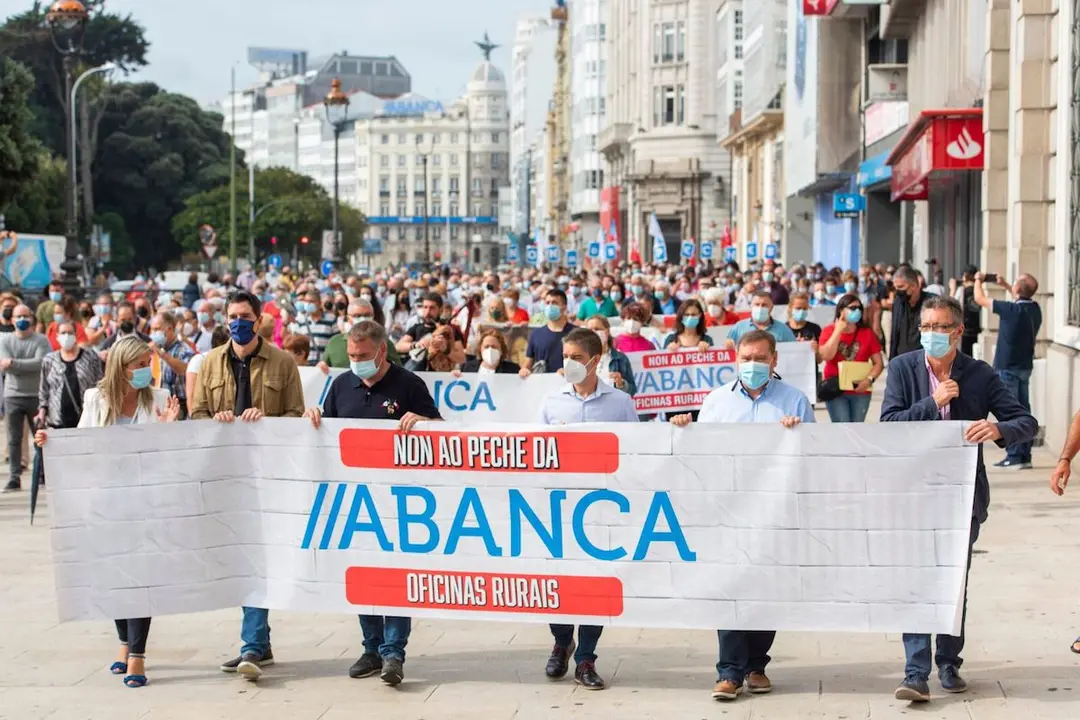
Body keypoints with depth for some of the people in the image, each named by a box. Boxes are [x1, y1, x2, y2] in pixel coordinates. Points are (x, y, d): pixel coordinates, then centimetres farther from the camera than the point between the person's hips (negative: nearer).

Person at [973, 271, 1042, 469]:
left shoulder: (1012, 310, -22)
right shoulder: (1035, 309, -1)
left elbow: (979, 299, -11)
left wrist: (979, 280, 7)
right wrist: (1006, 286, 31)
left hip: (1007, 367, -7)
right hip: (1025, 366, 7)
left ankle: (1014, 457, -3)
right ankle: (1025, 455, 16)